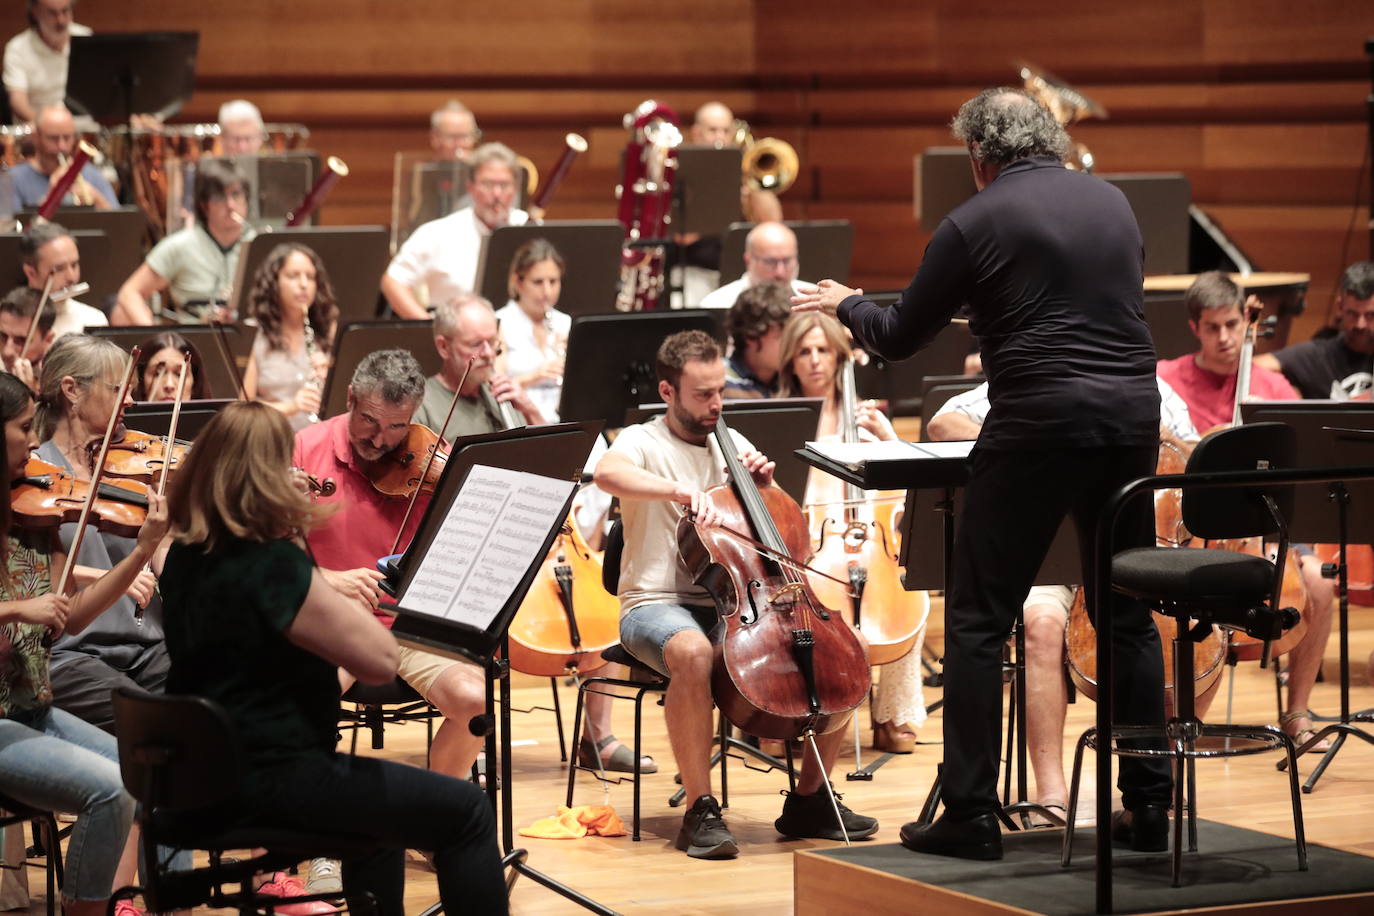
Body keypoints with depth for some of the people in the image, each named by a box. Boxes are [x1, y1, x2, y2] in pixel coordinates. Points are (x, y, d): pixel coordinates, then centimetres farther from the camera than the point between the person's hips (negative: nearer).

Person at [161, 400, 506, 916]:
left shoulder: (186, 559, 4)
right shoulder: (275, 565, -22)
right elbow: (382, 660, -20)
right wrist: (336, 597, -7)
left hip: (210, 778, 9)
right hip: (275, 782, -9)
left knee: (376, 796, 33)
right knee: (466, 813, 0)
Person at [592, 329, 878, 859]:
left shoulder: (732, 444, 15)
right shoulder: (641, 443, -2)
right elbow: (607, 473, -28)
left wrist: (763, 483, 2)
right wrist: (681, 490, -39)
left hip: (735, 605, 6)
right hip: (656, 605, -6)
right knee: (693, 652, -41)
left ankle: (808, 800, 2)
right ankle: (701, 811, -29)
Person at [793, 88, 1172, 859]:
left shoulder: (975, 223, -3)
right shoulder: (1111, 201, 13)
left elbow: (900, 338, 4)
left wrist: (846, 305, 25)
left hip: (1041, 420, -5)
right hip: (1134, 412, 5)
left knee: (979, 620, 3)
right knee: (1129, 615, 14)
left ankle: (971, 814, 1)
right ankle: (1149, 806, 14)